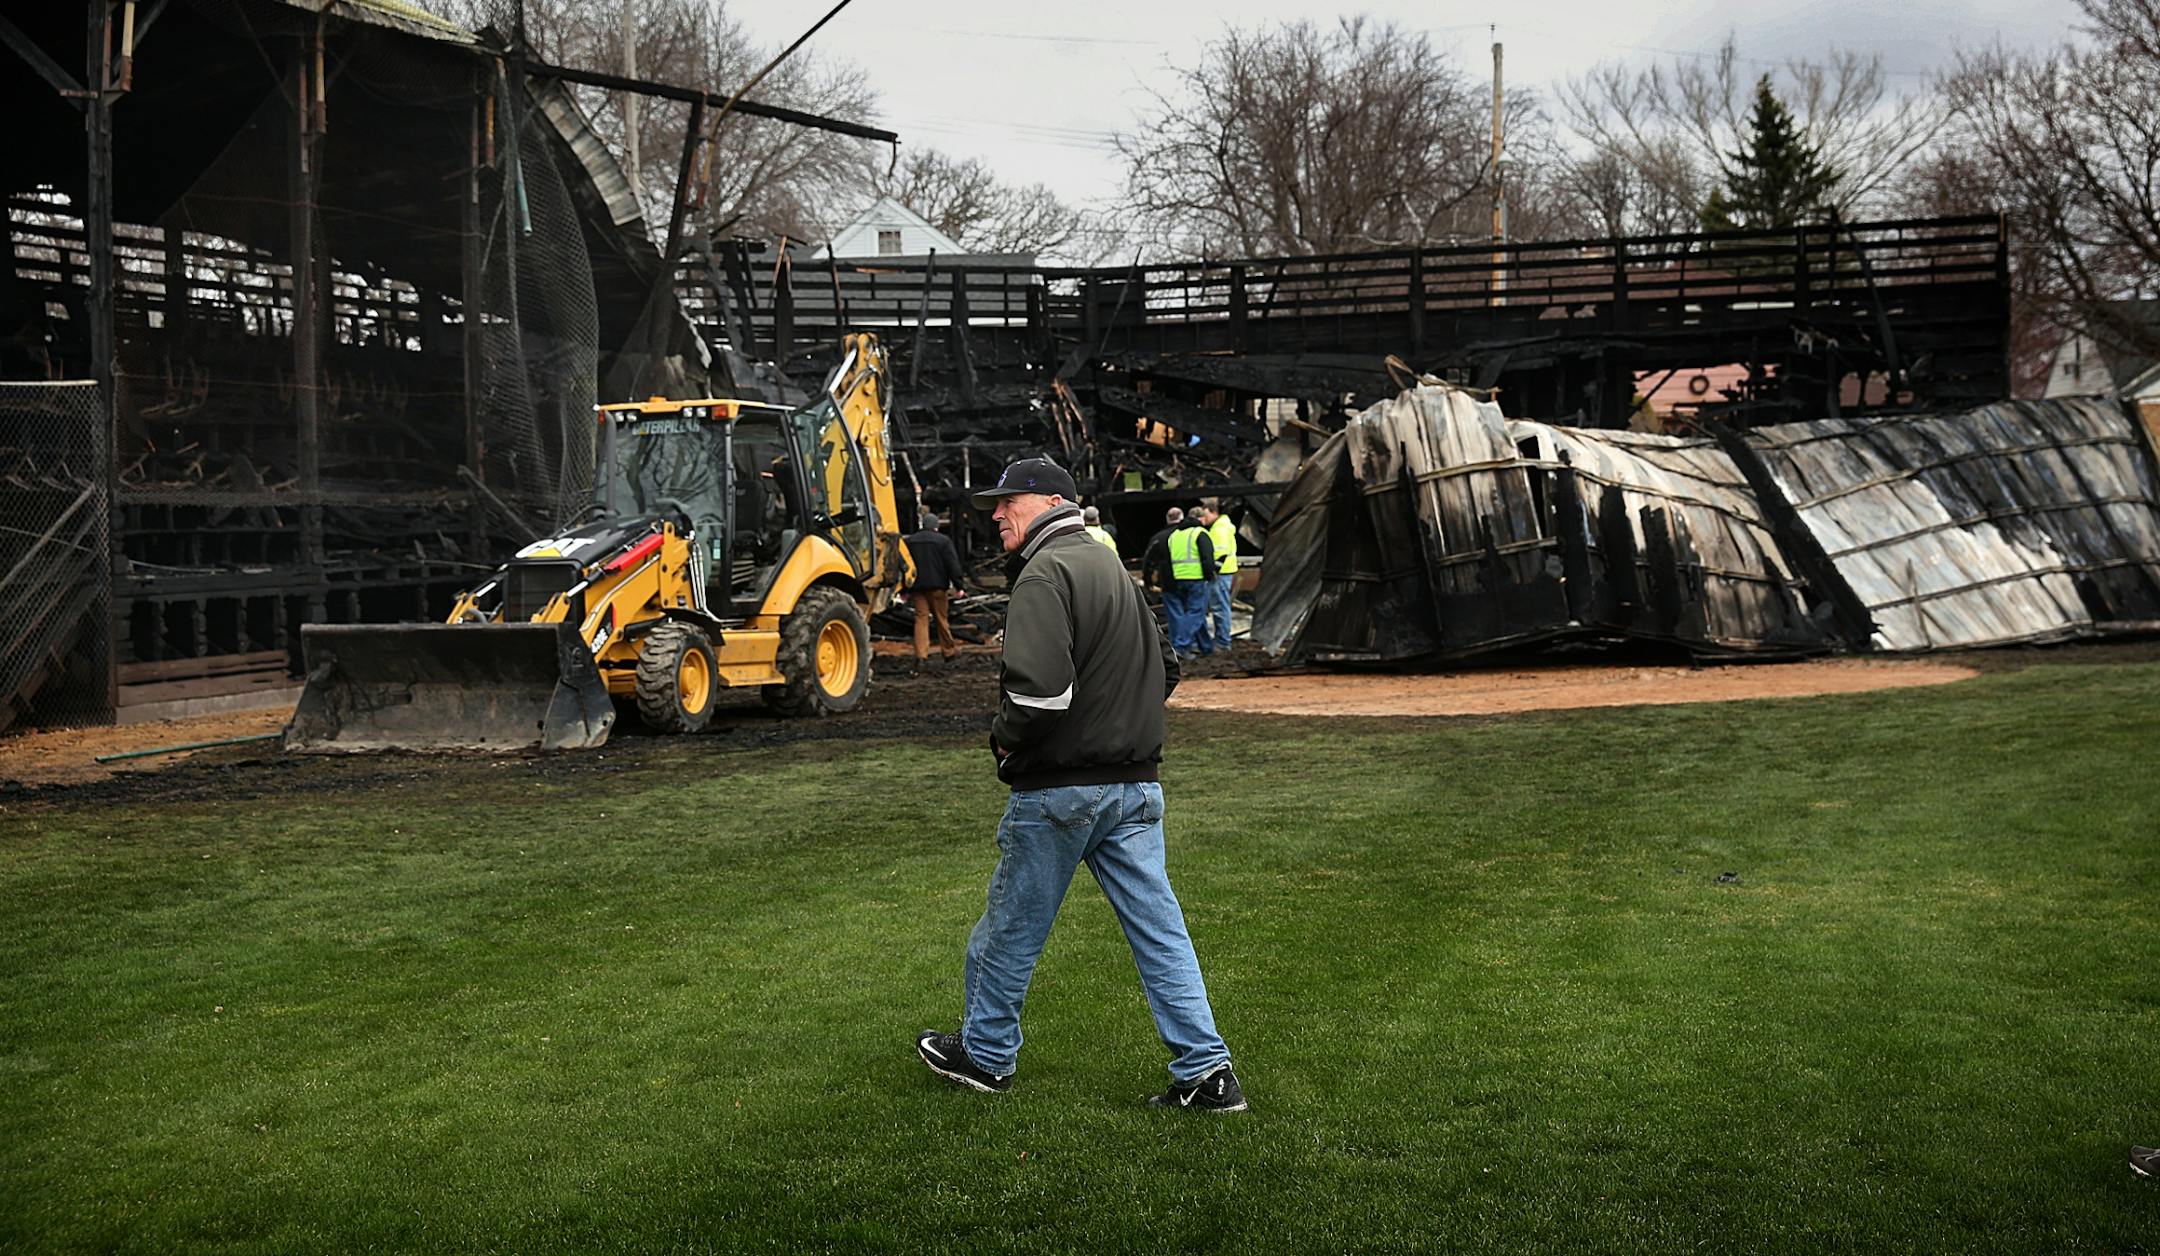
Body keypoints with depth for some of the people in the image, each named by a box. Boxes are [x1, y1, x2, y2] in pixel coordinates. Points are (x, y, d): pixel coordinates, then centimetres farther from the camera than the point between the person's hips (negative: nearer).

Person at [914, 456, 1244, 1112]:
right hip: (1136, 782, 8)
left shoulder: (1046, 572, -14)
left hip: (1059, 787, -8)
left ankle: (984, 1054, 24)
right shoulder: (1113, 568, 17)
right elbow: (1164, 670, 24)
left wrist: (1005, 738, -10)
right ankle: (1206, 1070, 5)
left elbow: (1040, 687, -27)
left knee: (1011, 924, 9)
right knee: (1158, 926, 6)